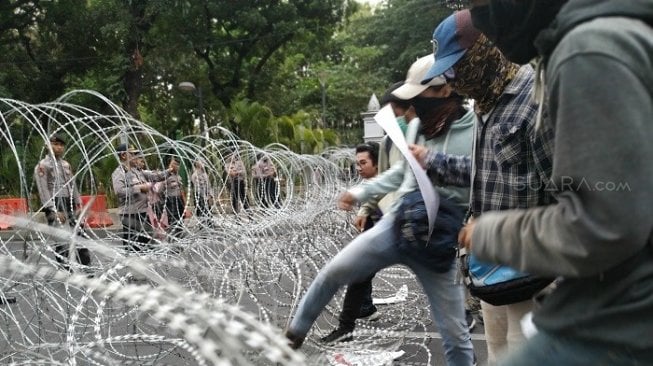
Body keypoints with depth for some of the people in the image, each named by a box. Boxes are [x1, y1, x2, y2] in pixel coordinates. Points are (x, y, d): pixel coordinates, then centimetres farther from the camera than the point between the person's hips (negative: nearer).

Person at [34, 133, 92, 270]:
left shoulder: (66, 165, 17)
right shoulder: (42, 166, -2)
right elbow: (43, 190, -9)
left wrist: (79, 206, 9)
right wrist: (54, 211, -16)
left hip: (71, 206, 6)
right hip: (55, 206, -6)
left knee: (81, 235, 5)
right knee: (61, 242, -6)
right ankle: (66, 271, -2)